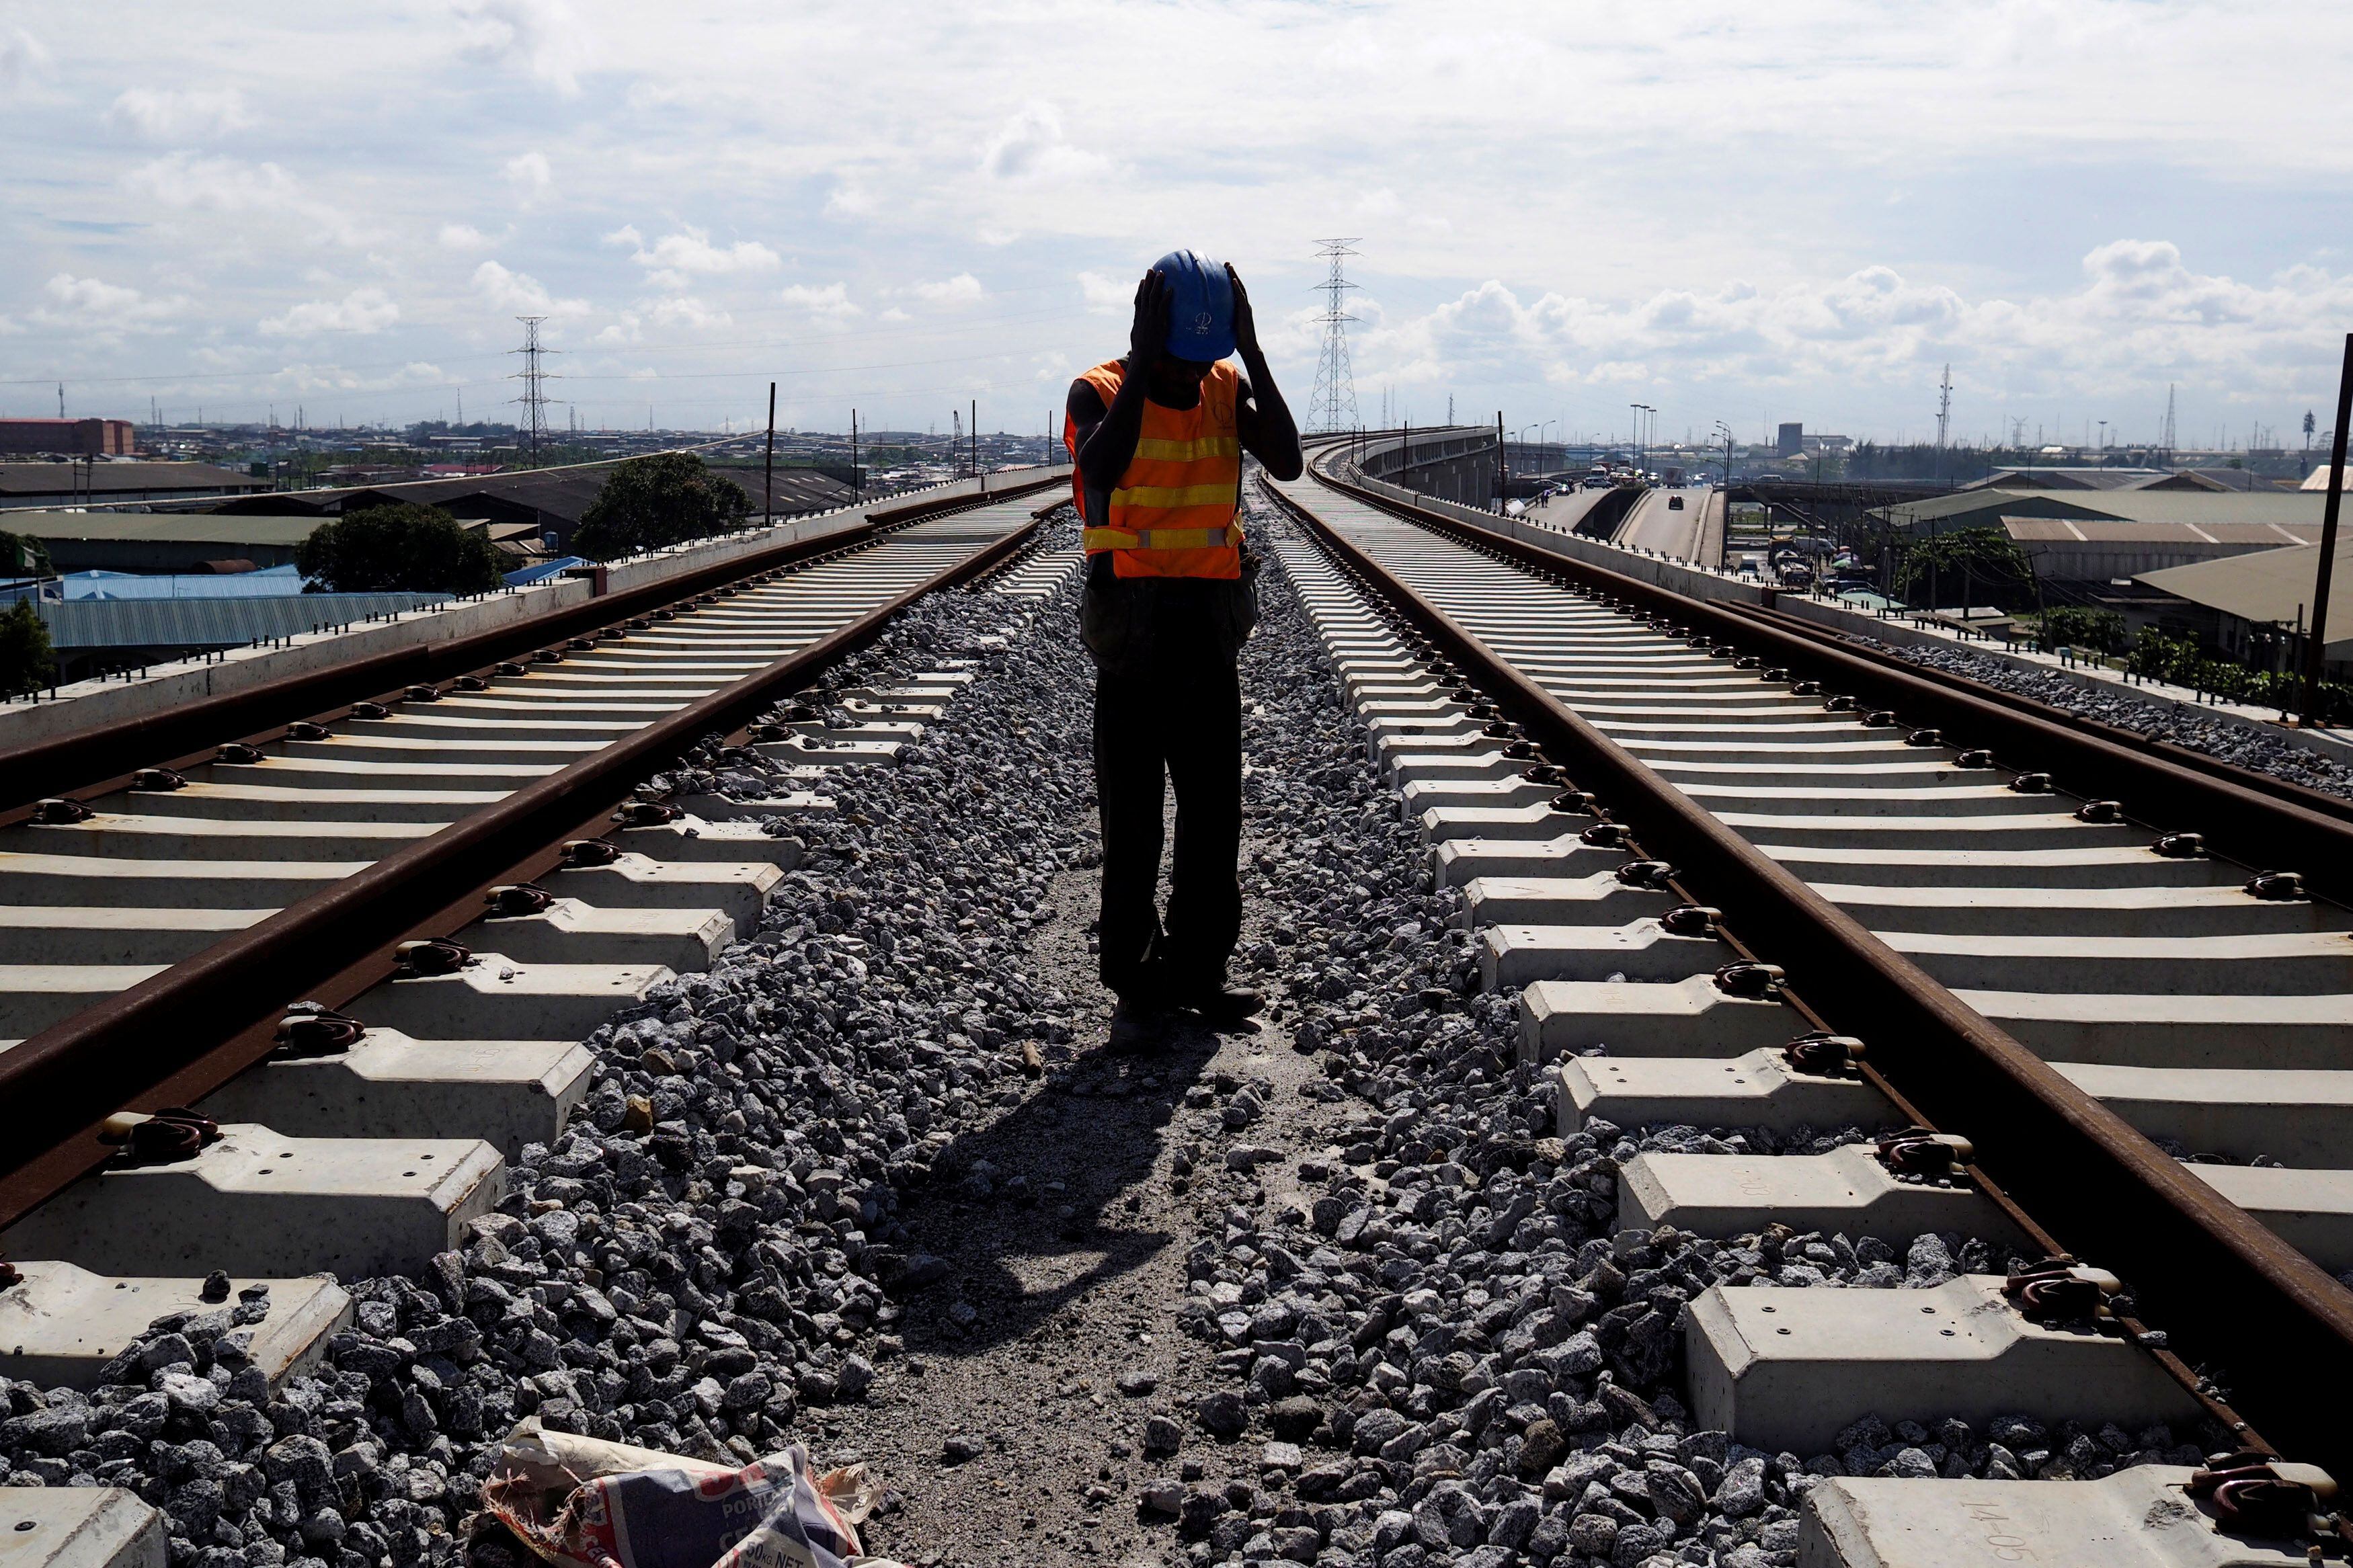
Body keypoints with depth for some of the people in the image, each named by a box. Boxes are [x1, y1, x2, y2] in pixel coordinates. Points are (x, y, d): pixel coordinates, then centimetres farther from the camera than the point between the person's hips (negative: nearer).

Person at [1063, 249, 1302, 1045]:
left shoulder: (1229, 389, 4)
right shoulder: (1100, 392, -6)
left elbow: (1286, 463, -13)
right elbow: (1101, 469, -28)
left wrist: (1249, 349, -16)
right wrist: (1146, 359, -25)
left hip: (1210, 632, 4)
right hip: (1130, 633, -4)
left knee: (1215, 817, 10)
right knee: (1131, 822, 2)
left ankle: (1198, 971, 22)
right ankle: (1138, 987, 12)